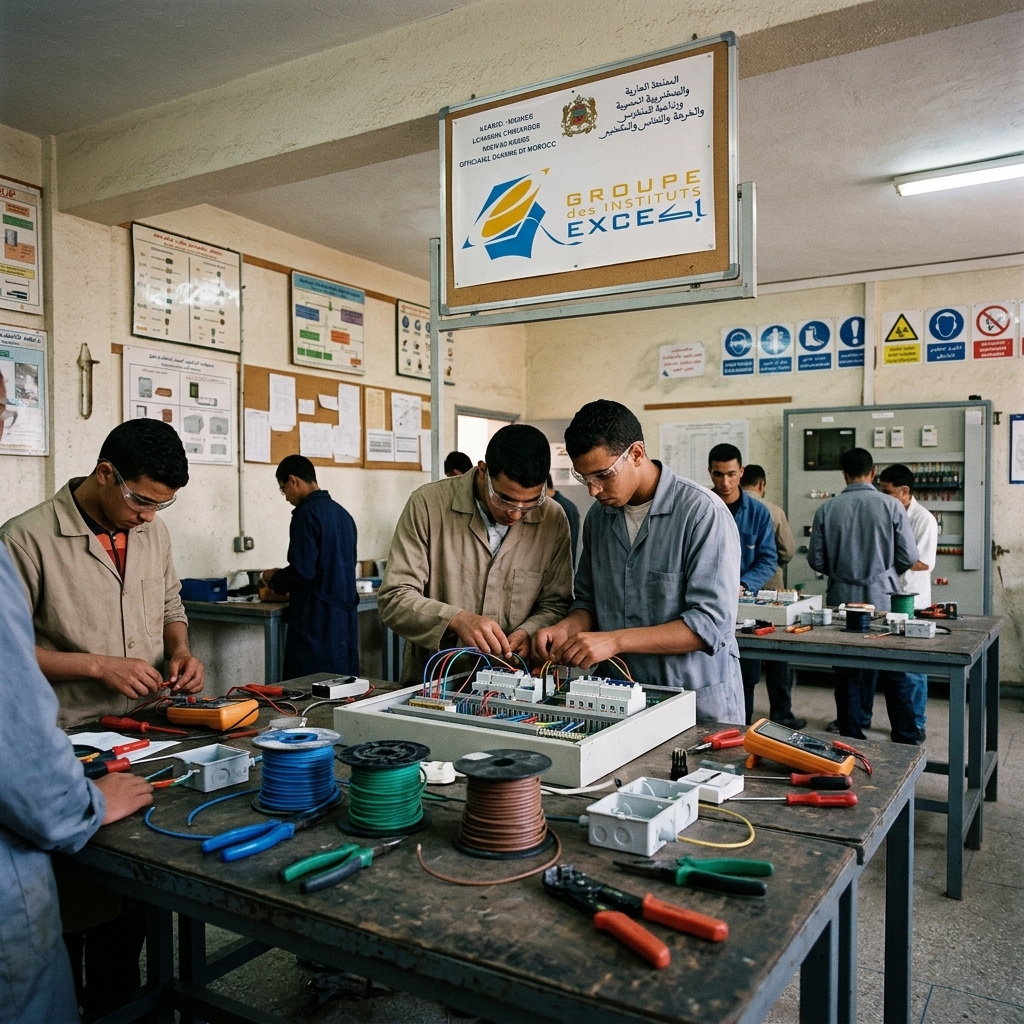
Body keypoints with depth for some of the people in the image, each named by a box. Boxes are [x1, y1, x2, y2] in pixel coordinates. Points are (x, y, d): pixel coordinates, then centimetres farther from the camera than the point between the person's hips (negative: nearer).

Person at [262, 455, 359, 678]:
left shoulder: (307, 513, -12)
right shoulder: (343, 513, 12)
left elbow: (302, 571, -19)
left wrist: (274, 578, 2)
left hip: (317, 619, -8)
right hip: (346, 615, 8)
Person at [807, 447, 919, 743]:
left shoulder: (827, 509, -5)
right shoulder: (890, 506, -8)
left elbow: (816, 560, -2)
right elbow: (909, 557, -5)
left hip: (842, 600, 1)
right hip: (882, 599, -1)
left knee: (847, 676, 10)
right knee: (895, 676, 12)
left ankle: (852, 742, 17)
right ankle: (906, 742, 19)